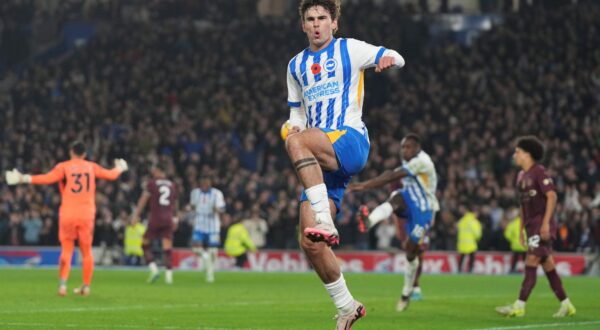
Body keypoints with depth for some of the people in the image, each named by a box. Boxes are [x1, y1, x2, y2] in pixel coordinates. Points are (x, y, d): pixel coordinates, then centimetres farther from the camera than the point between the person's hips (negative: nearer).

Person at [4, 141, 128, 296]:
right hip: (87, 214, 1)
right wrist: (120, 168, 40)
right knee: (86, 251, 10)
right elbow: (111, 175, 18)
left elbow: (48, 178, -15)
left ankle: (62, 283, -12)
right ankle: (86, 286, 13)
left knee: (66, 250, 4)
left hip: (68, 213, -1)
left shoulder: (63, 167, -1)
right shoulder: (91, 167, 8)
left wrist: (24, 178, -15)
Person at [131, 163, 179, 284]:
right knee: (167, 248, 2)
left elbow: (143, 200, -5)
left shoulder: (152, 183, -3)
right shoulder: (172, 185, 11)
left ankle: (153, 269, -4)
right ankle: (169, 274, -5)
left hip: (155, 219, -4)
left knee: (146, 244, 10)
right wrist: (174, 218, 33)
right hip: (168, 219, 4)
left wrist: (136, 214, -1)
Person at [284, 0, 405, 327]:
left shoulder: (349, 49, 6)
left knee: (297, 141, -38)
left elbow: (395, 57, 2)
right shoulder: (295, 66, 21)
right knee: (310, 244, -6)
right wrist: (293, 126, 3)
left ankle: (325, 222, -42)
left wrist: (388, 59, -23)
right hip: (321, 161, 6)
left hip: (350, 142, -6)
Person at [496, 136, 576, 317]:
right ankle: (566, 305, 14)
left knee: (531, 263, -13)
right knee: (547, 265, 9)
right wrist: (522, 227, 19)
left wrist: (546, 222, -22)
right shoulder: (521, 176, 16)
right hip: (531, 225, 9)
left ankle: (519, 306, -17)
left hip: (542, 225, -9)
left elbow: (552, 196, -16)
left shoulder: (539, 172, -10)